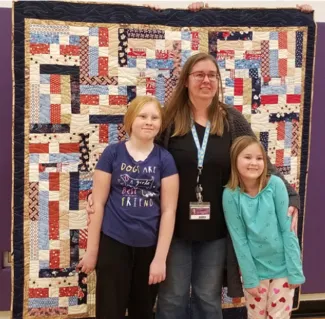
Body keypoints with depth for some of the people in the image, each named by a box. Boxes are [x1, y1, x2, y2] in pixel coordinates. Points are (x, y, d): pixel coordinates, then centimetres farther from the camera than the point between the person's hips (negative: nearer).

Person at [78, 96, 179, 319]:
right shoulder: (112, 153, -4)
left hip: (149, 247, 1)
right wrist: (92, 250, -2)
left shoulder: (165, 159, -2)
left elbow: (169, 210, -3)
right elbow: (98, 203, -3)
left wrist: (160, 257, -6)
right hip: (113, 244, -1)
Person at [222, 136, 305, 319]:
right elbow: (239, 239, -8)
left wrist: (295, 270, -9)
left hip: (282, 266, 0)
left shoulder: (275, 185, -13)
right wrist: (249, 278, -8)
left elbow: (287, 229, -10)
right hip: (255, 268, 0)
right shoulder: (231, 195, -12)